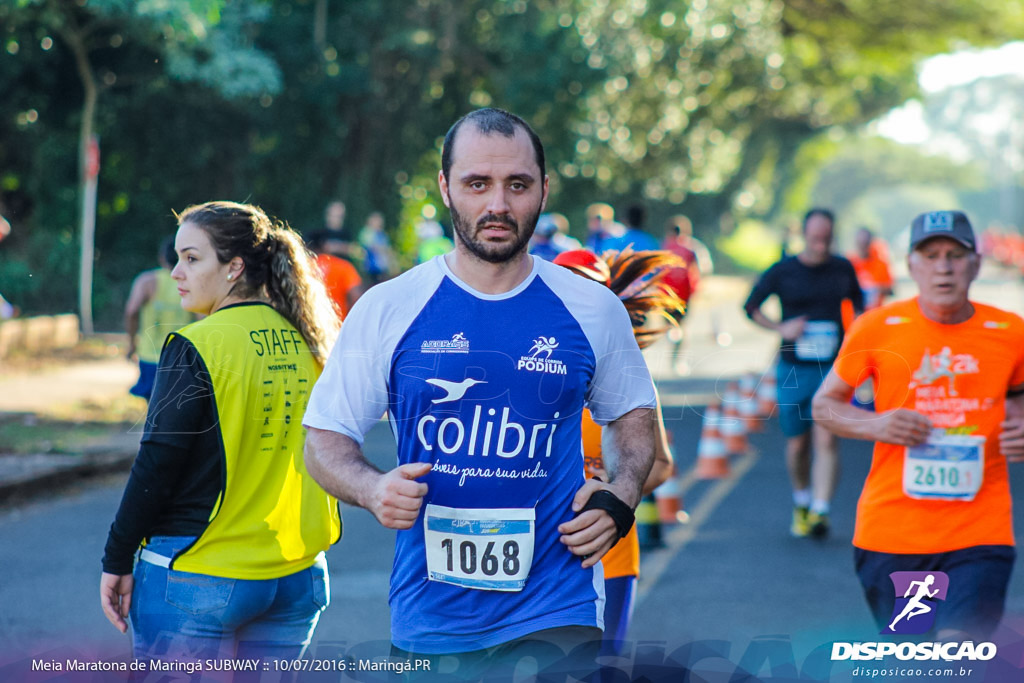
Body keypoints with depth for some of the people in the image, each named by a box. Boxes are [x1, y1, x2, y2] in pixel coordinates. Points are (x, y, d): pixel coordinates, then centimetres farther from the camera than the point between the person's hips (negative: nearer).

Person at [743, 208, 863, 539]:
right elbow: (751, 306, 7)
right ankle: (801, 504, 31)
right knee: (797, 444, 8)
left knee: (826, 439, -15)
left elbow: (859, 307, 20)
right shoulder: (783, 271, -2)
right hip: (793, 369, 0)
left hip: (832, 369, 0)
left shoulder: (843, 269, 4)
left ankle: (820, 512, -18)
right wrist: (781, 328, -8)